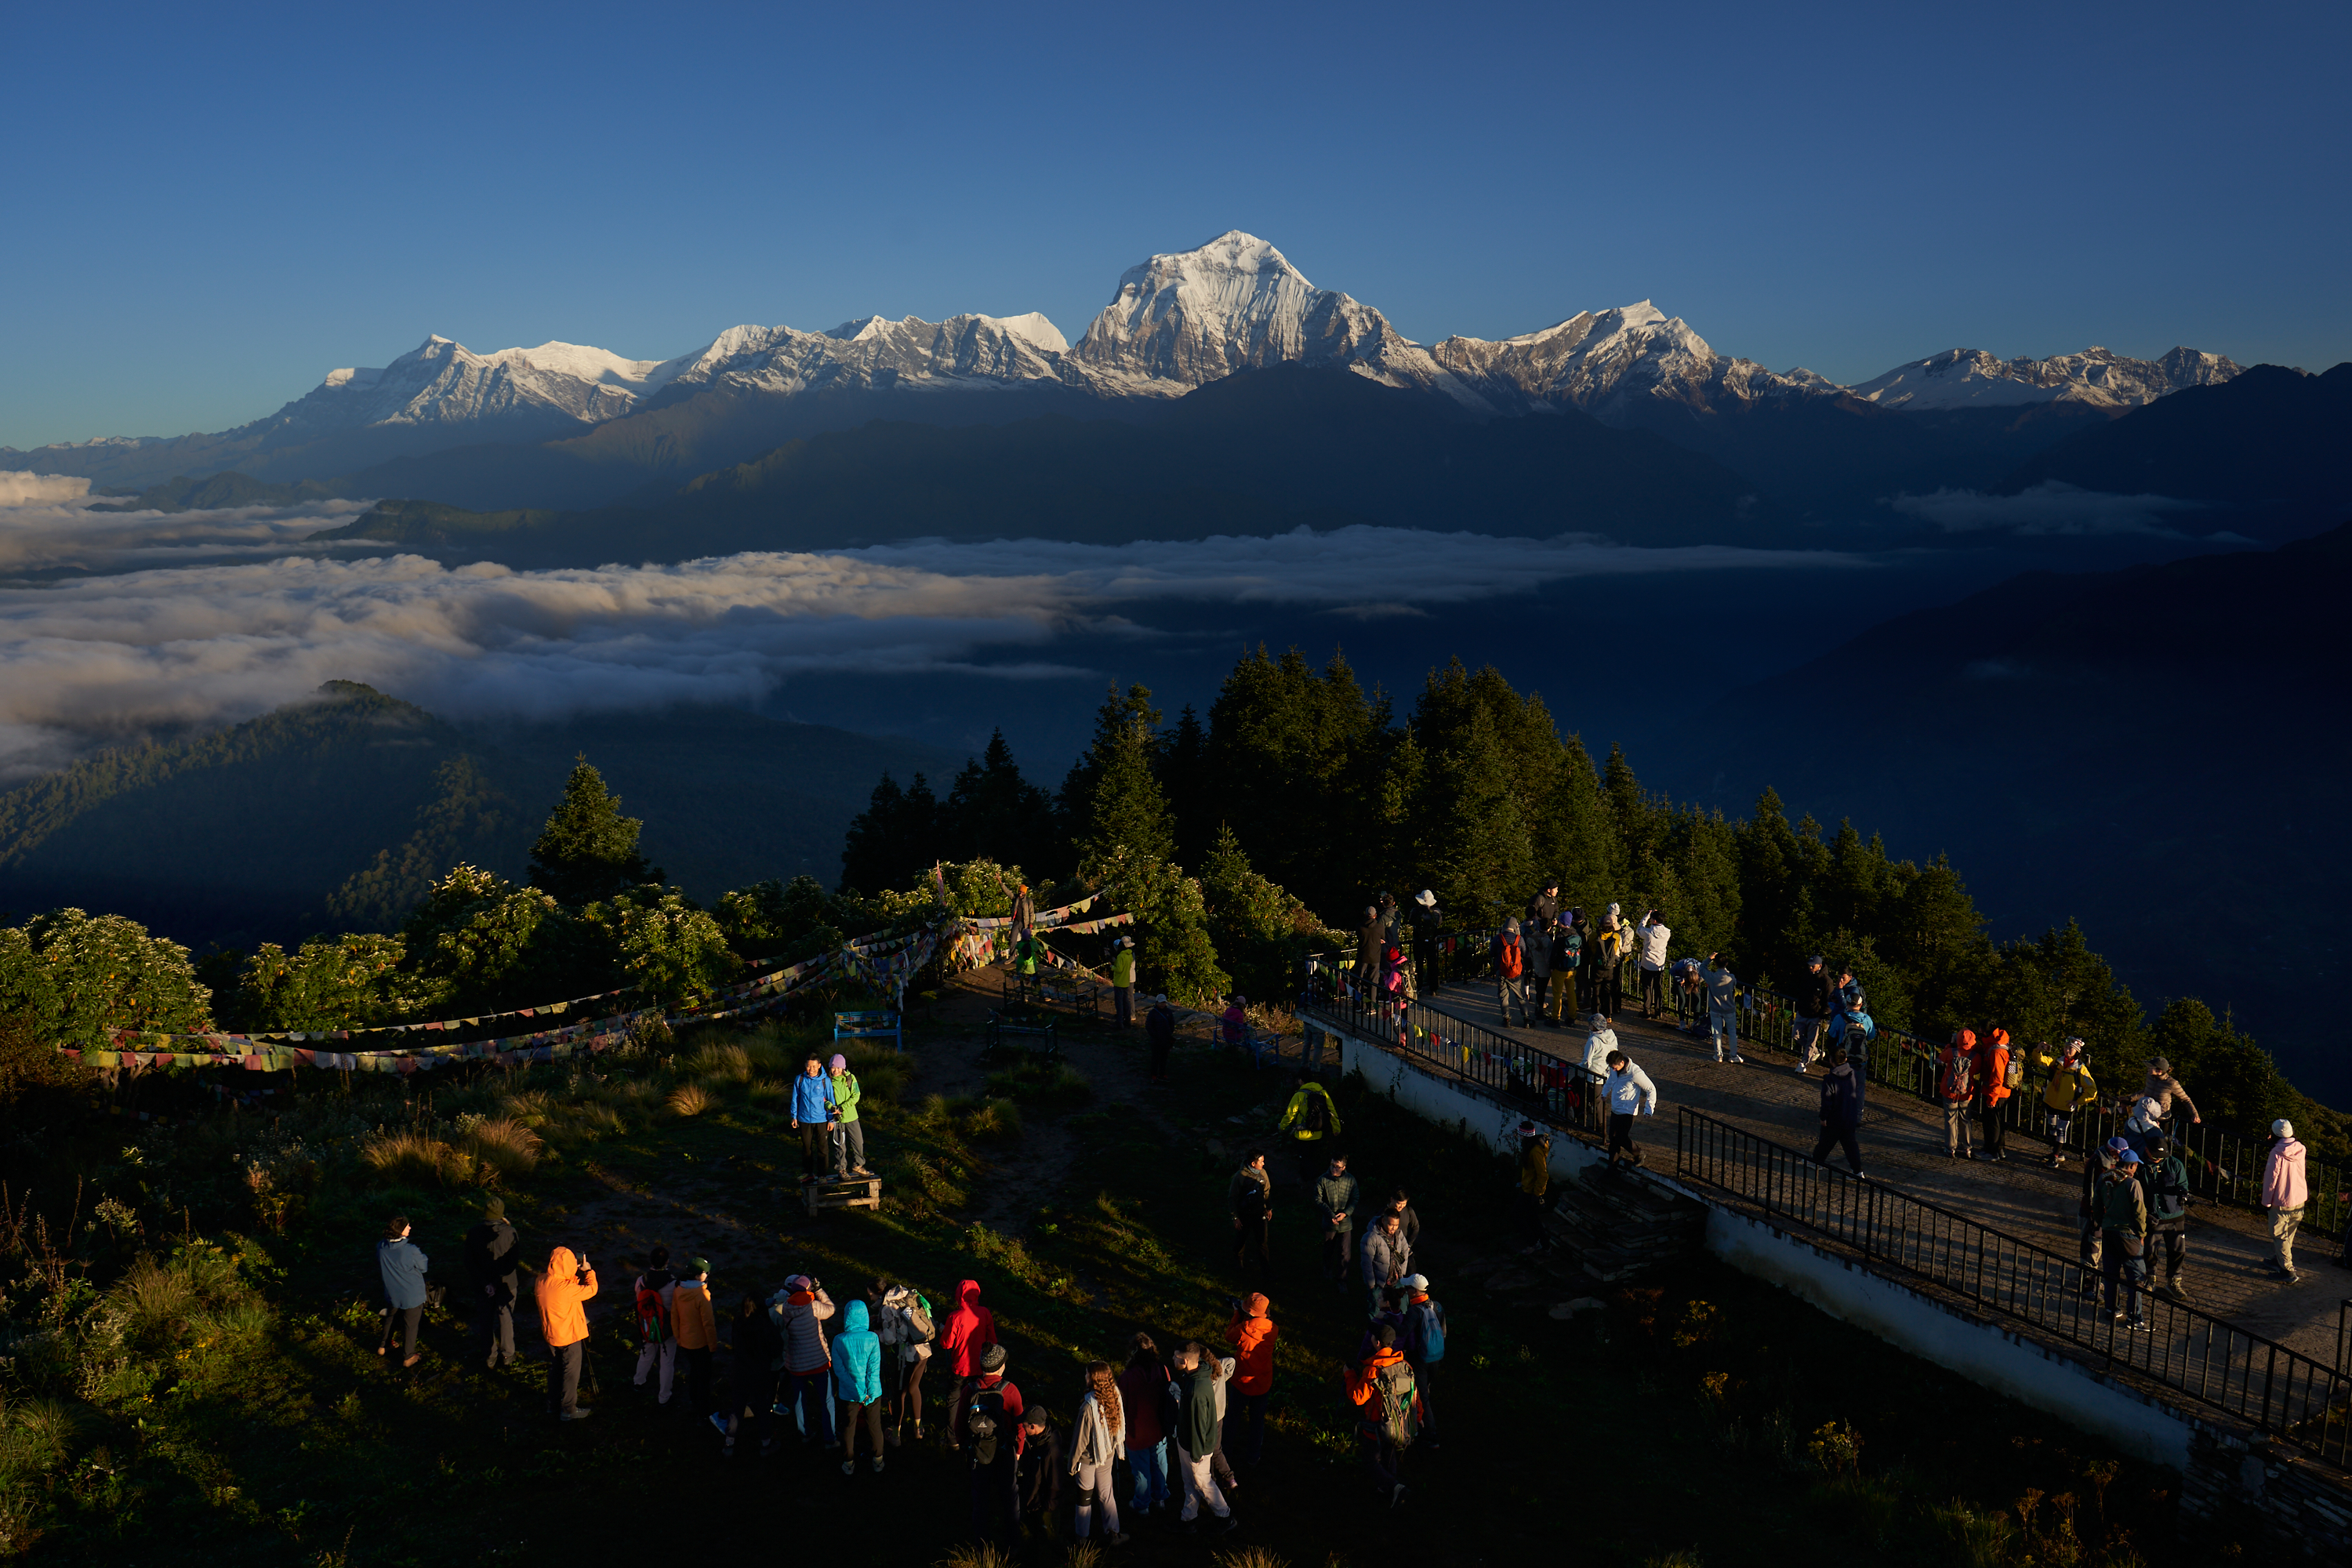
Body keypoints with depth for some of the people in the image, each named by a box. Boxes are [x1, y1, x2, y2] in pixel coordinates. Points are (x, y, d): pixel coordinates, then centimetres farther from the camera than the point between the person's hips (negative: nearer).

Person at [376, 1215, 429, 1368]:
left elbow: (379, 1269, 1)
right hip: (412, 1295, -4)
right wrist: (422, 1253, 2)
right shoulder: (411, 1251, -33)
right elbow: (423, 1267, -14)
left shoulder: (380, 1248, -17)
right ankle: (408, 1357, 27)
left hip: (392, 1292, 4)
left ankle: (383, 1346, 47)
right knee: (411, 1325, 14)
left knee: (391, 1318, 30)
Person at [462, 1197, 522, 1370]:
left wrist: (485, 1284, -12)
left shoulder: (473, 1234, -14)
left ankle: (490, 1358, 28)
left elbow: (470, 1264, -12)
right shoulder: (510, 1232, -19)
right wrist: (498, 1281, -13)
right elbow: (514, 1261, -18)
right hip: (506, 1284, -1)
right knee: (506, 1320, 18)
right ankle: (507, 1356, 29)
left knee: (485, 1323, 18)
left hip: (482, 1287, 1)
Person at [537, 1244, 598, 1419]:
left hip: (550, 1334, 7)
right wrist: (588, 1271, -8)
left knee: (554, 1370, 23)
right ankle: (569, 1410, 21)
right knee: (571, 1373, 10)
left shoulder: (542, 1281, -9)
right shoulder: (565, 1288, -32)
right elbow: (591, 1290, -21)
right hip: (569, 1336, -7)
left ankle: (553, 1405, 37)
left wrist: (577, 1272, -2)